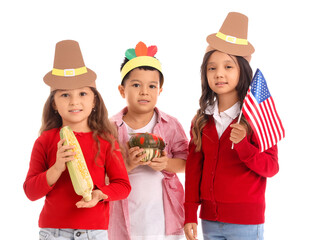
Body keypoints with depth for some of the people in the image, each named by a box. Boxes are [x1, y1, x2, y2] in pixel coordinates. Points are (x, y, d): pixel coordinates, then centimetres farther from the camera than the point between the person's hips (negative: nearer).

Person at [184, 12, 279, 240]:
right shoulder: (202, 120, 7)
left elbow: (271, 168, -8)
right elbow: (194, 167, 9)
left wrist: (242, 145, -24)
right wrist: (190, 214, 5)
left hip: (246, 221, -4)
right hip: (210, 219, 4)